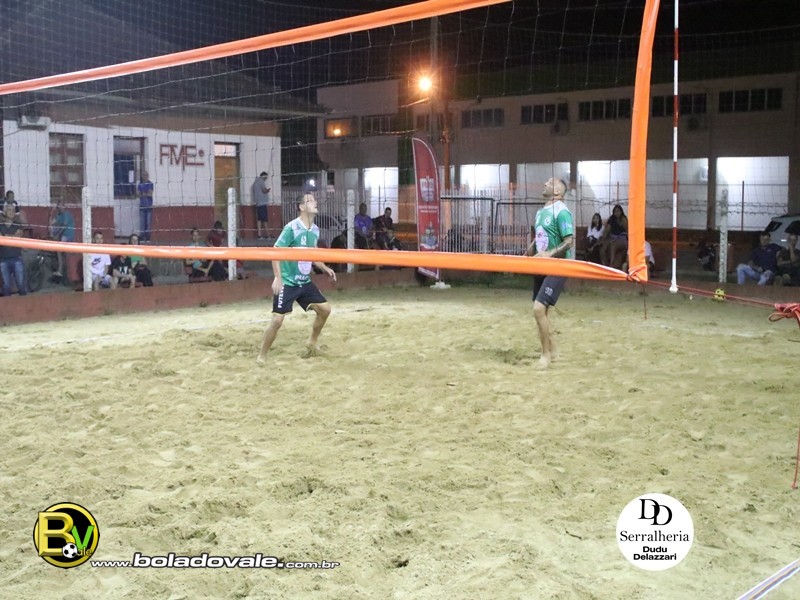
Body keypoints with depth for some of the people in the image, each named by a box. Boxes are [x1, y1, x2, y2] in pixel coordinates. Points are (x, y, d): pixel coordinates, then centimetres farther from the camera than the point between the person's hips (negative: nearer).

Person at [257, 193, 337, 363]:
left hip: (305, 282, 7)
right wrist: (278, 278, -23)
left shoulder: (315, 230, 5)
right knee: (277, 319, -10)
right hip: (287, 282, -7)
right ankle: (262, 355, 5)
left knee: (325, 308, 7)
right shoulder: (291, 228, -18)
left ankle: (312, 342, 28)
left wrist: (325, 268, 9)